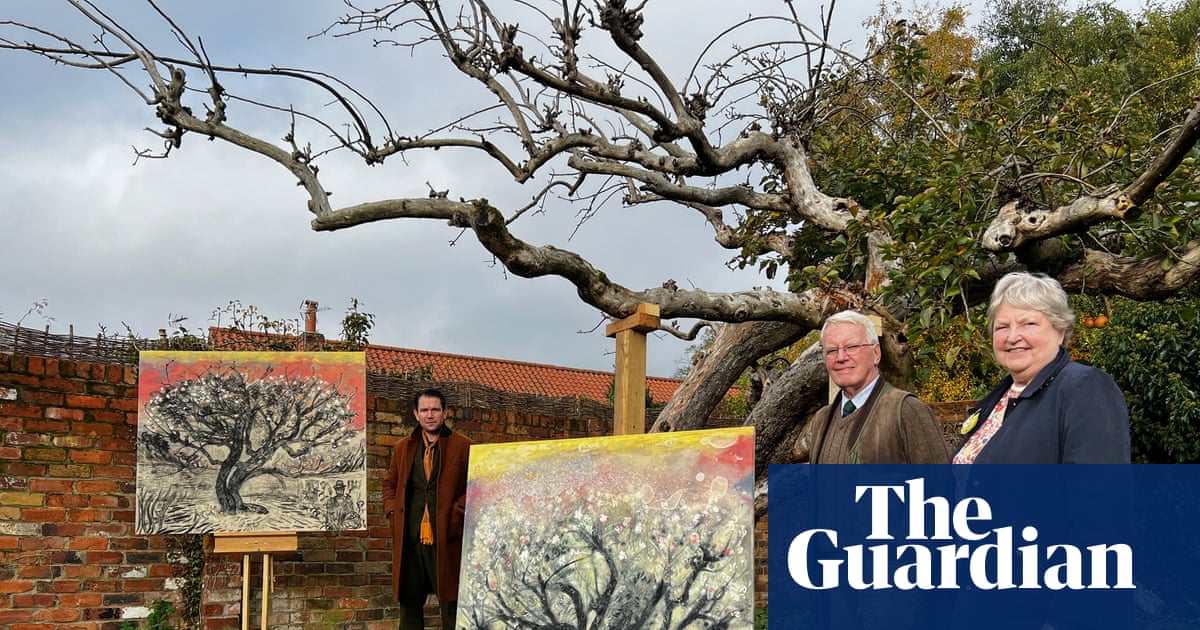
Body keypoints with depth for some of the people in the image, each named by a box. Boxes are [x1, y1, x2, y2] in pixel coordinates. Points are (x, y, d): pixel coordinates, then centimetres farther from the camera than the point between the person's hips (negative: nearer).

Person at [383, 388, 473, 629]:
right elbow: (390, 484, 22)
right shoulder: (402, 448, 14)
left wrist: (457, 514, -11)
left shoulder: (463, 447, 1)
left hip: (446, 540, -4)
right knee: (409, 603, 11)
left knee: (450, 605, 0)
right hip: (409, 539, 4)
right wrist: (392, 511, 6)